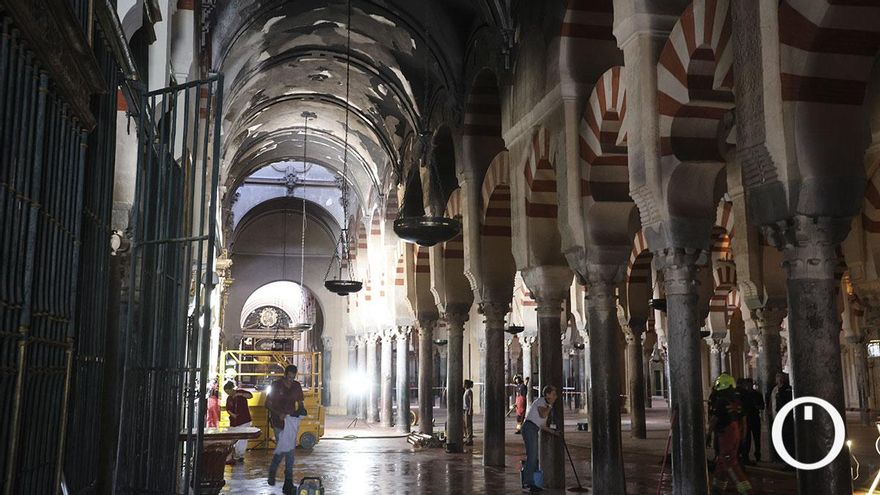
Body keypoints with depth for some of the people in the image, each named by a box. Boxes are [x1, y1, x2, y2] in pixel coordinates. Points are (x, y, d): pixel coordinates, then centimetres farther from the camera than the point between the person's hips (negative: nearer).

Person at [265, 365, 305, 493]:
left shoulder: (297, 386, 6)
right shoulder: (276, 385, -6)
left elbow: (300, 403, 15)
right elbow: (267, 404, -5)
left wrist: (299, 412, -6)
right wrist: (279, 414, -18)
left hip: (291, 421, 4)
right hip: (279, 421, -4)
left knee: (289, 449, 3)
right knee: (283, 448, -10)